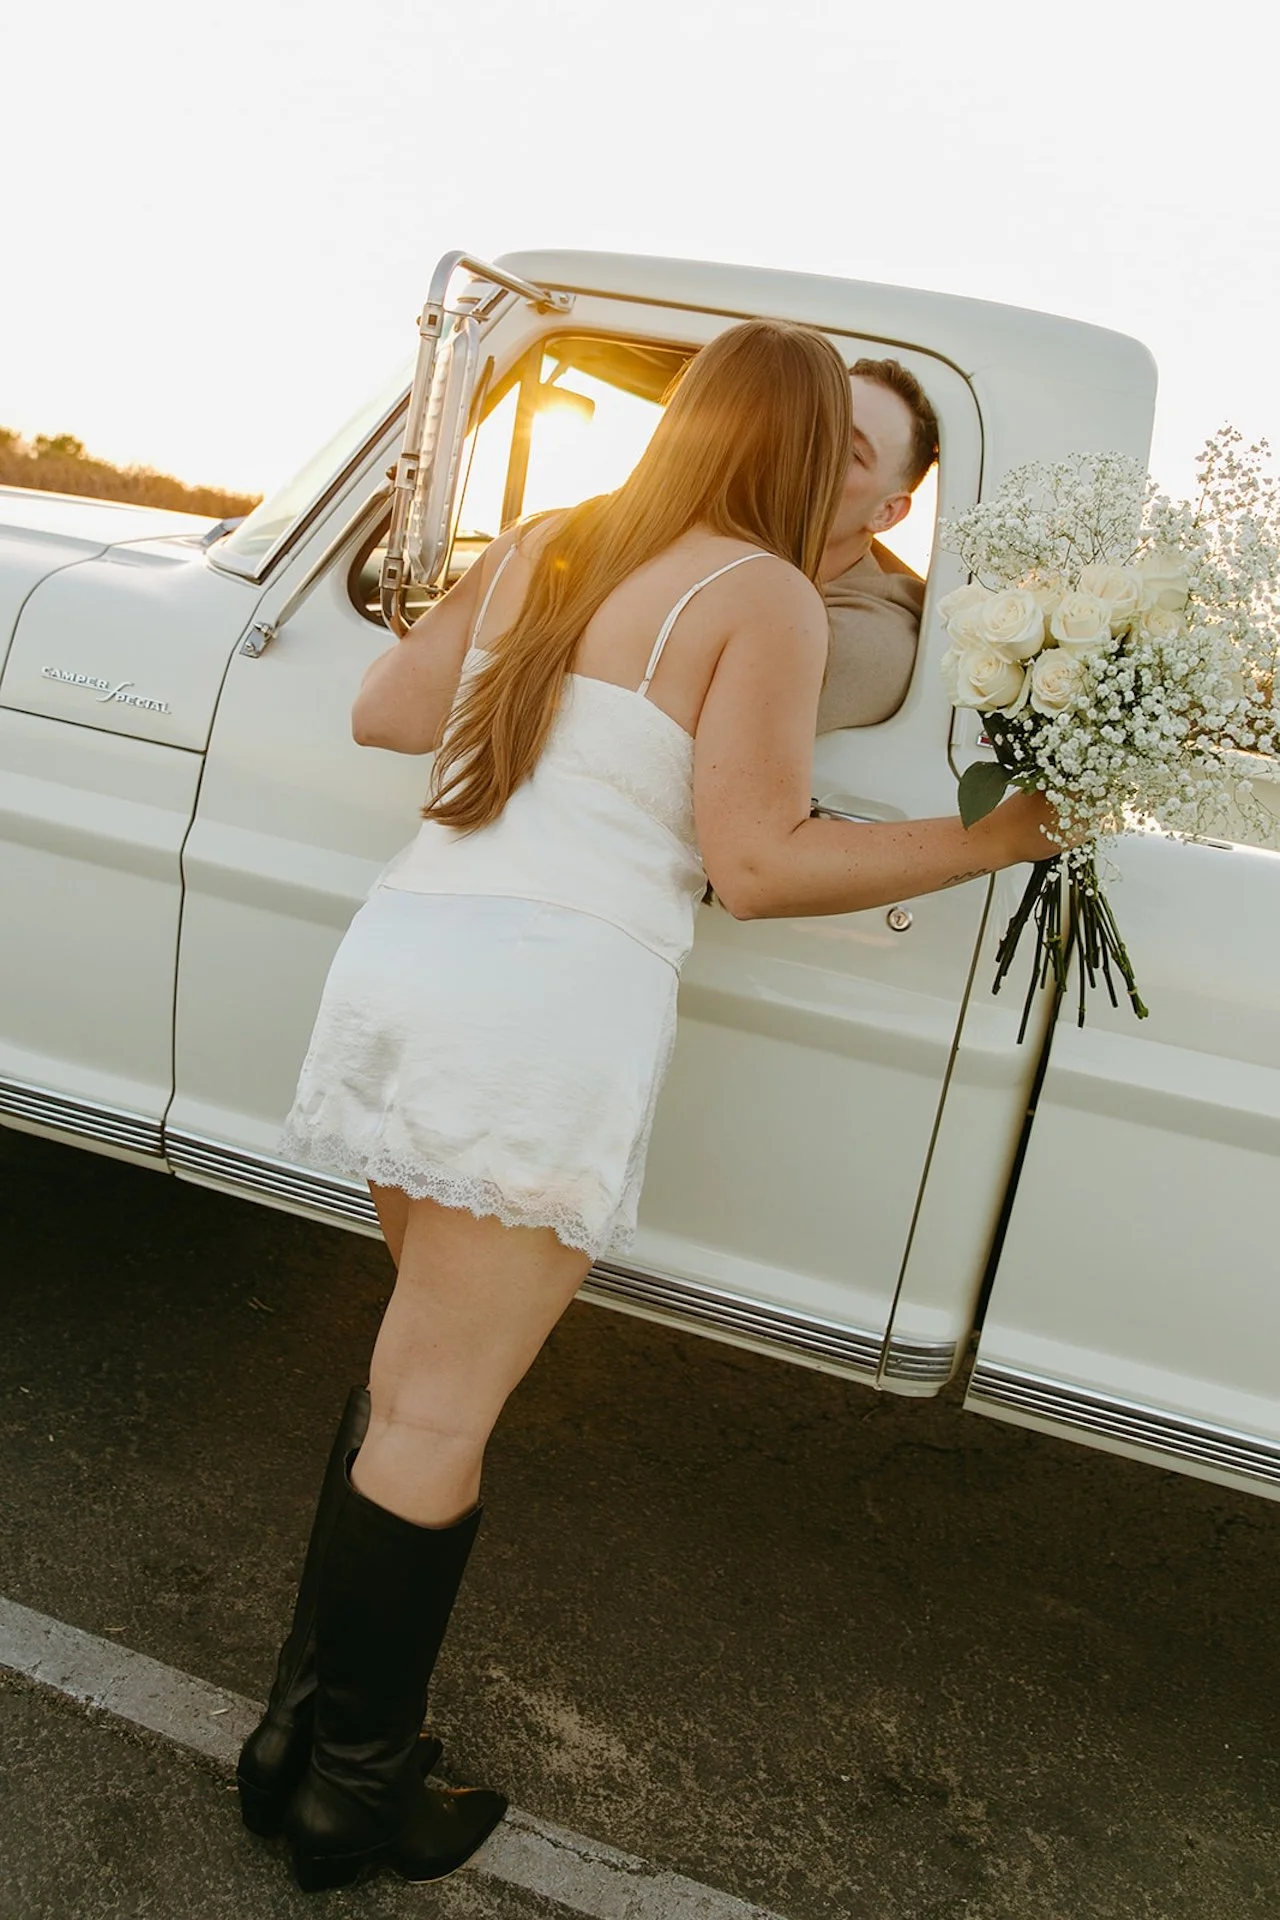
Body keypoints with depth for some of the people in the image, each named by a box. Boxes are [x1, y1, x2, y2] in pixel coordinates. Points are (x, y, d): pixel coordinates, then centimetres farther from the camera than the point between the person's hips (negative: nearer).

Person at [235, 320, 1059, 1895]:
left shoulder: (532, 552, 17)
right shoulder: (767, 598, -3)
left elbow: (380, 713, 21)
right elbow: (755, 864, -9)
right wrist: (992, 841, 0)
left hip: (401, 947, 7)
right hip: (554, 1003, -7)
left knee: (417, 1366, 20)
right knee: (439, 1415, 3)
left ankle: (301, 1728, 30)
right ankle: (347, 1799, 21)